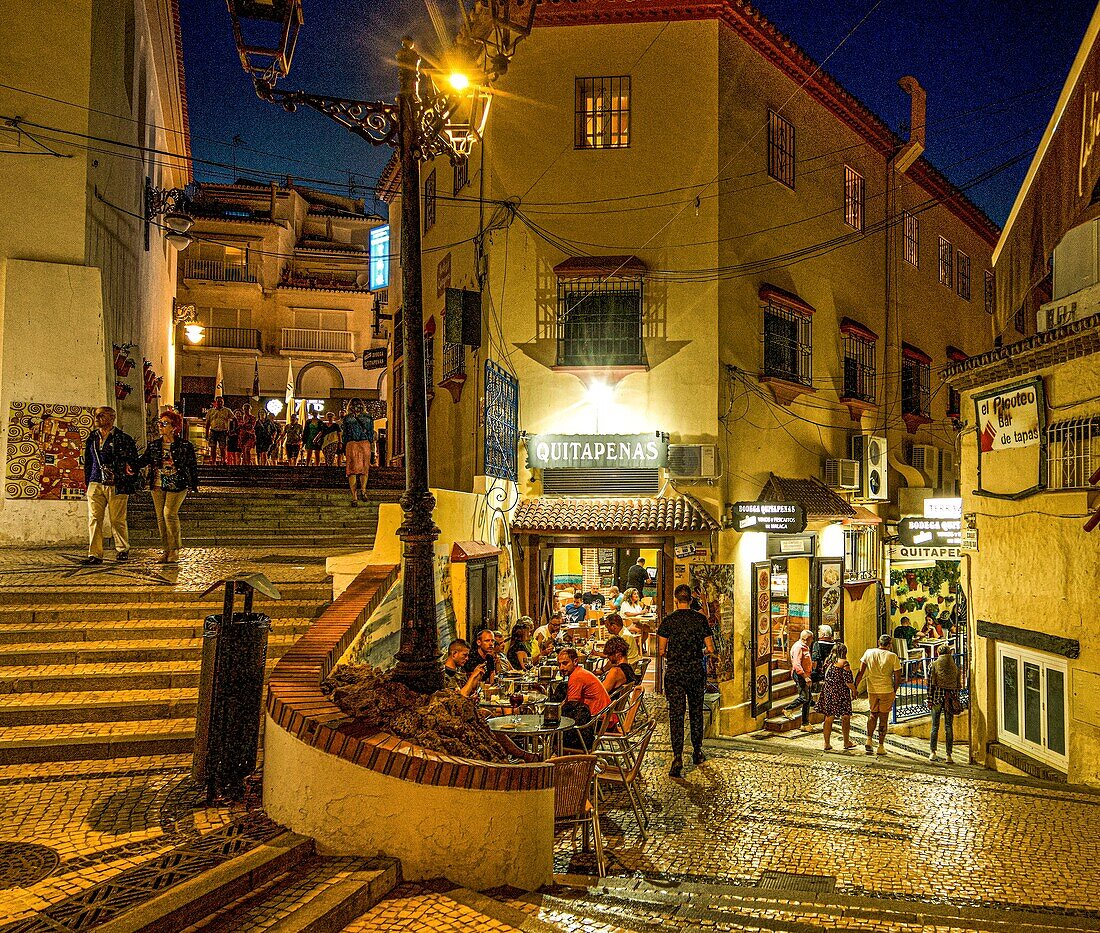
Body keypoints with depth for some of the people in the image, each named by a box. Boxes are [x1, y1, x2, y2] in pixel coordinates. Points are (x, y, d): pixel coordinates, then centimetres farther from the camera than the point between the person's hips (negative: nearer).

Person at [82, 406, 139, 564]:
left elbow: (133, 463, 1)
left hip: (117, 486, -4)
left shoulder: (123, 438, -2)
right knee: (94, 519, -2)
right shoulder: (92, 438, 14)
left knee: (117, 520, 1)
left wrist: (130, 484, -1)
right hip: (96, 484, 5)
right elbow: (88, 463, 22)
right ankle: (95, 554, 0)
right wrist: (89, 482, 17)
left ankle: (122, 551, 17)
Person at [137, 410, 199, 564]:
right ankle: (165, 550, 13)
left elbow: (193, 466, 2)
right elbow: (143, 461, 6)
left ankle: (174, 549, -4)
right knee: (160, 517, 4)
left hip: (177, 485, -5)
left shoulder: (185, 445, -1)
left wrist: (194, 485, 1)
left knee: (169, 513, -16)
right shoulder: (153, 445, 10)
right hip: (157, 486, 5)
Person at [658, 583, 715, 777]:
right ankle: (697, 752, 29)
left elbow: (661, 651, -4)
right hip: (696, 672, 2)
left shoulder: (668, 620, -6)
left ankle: (678, 758, -11)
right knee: (696, 712, 17)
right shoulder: (700, 619, -1)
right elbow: (710, 649, 1)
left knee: (676, 714, -2)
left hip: (674, 672, -2)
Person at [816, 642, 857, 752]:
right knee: (845, 718, 10)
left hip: (827, 692, 5)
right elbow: (848, 681, -14)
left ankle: (827, 744, 10)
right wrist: (854, 690, 1)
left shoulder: (828, 662, 6)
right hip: (840, 693, -5)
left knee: (829, 718, 8)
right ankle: (847, 742, 20)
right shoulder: (844, 663, -12)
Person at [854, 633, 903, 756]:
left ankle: (869, 740, 3)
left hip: (872, 690, 2)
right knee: (883, 718, 7)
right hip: (887, 691, -2)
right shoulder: (893, 657, -6)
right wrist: (894, 691, 8)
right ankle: (881, 747, 11)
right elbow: (897, 677, -5)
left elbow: (861, 672, -1)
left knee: (872, 715, 18)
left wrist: (855, 687, 4)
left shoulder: (869, 653, 0)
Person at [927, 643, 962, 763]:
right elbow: (958, 685, 6)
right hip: (951, 698, 1)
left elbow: (930, 684, -5)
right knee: (949, 727, 4)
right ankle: (949, 755, 3)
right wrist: (956, 701, 14)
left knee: (935, 726, 9)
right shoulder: (955, 666, 5)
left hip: (937, 696, -1)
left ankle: (933, 753, 11)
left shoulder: (933, 665, -2)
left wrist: (930, 700, -2)